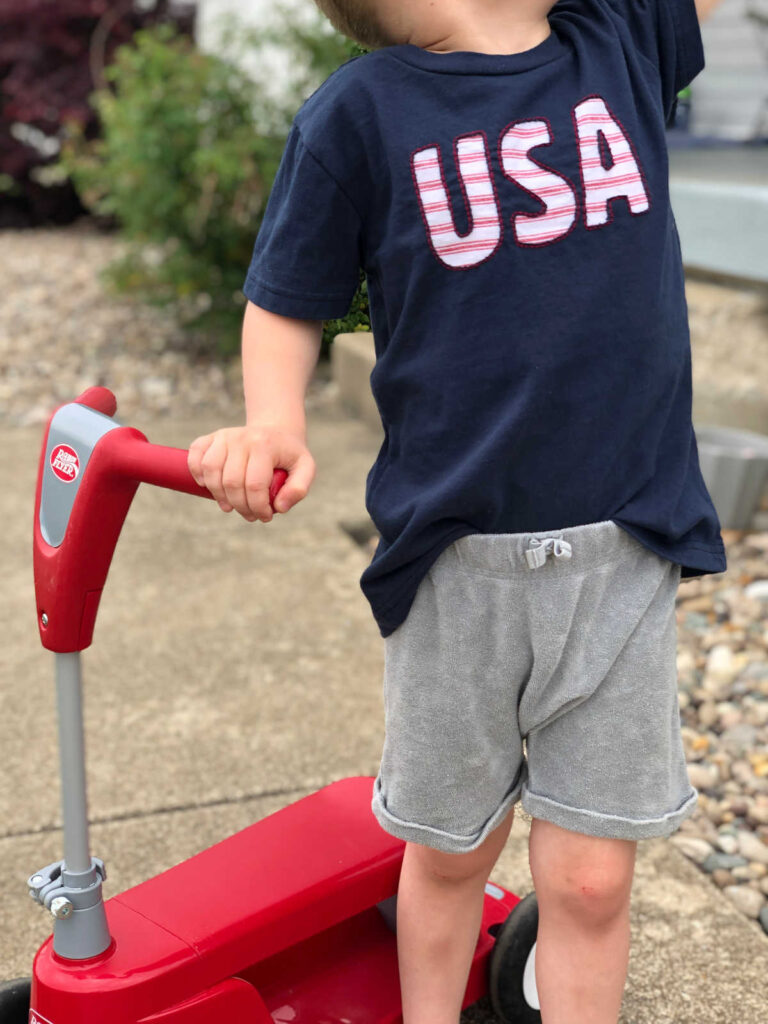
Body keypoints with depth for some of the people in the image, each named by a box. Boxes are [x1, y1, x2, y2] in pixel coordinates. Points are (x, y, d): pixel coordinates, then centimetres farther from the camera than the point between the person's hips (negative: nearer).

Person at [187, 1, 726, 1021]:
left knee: (589, 880, 6)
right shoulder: (361, 111, -5)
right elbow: (286, 305, 1)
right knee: (450, 854, 17)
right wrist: (273, 423, -15)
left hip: (623, 554, 2)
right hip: (454, 563, -1)